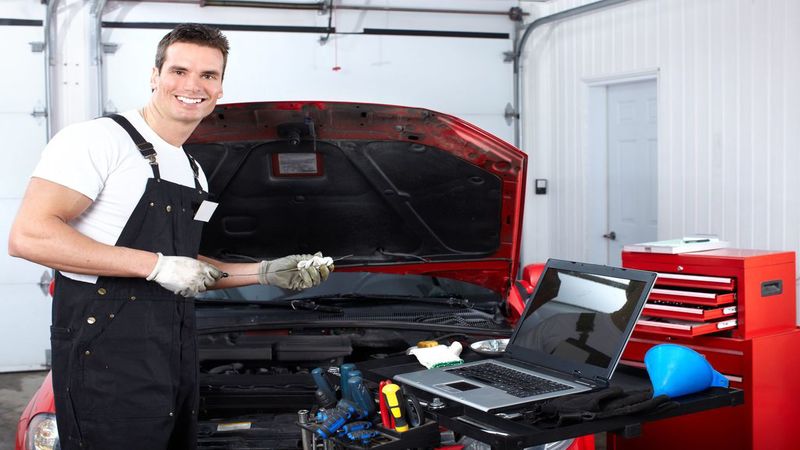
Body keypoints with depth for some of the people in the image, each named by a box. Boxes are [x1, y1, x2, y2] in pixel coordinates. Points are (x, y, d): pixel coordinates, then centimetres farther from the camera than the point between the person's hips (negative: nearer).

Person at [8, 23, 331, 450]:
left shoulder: (194, 173, 17)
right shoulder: (98, 139, -10)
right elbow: (27, 235, -19)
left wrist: (266, 272, 11)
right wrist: (157, 265, -20)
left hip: (175, 357, 8)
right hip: (107, 357, -8)